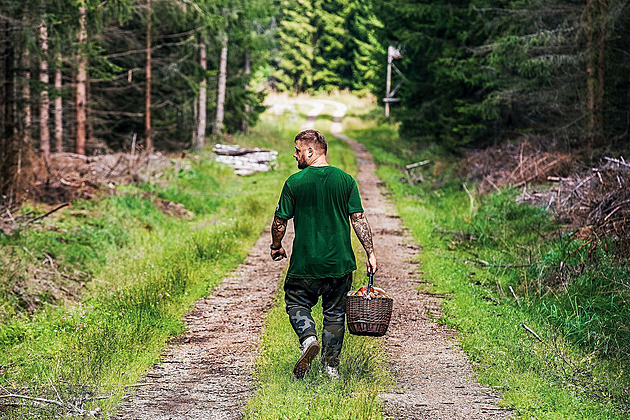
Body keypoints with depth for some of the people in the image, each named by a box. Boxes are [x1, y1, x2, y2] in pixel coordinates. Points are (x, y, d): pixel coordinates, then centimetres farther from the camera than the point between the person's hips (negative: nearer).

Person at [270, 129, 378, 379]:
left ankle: (309, 338, -13)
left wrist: (276, 247, 17)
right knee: (335, 313, 14)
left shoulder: (295, 182, -6)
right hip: (340, 263, 3)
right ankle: (330, 366, 16)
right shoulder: (345, 180, 0)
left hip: (305, 263, -2)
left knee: (296, 304, 14)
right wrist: (370, 253, 3)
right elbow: (358, 219, -2)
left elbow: (280, 221, -1)